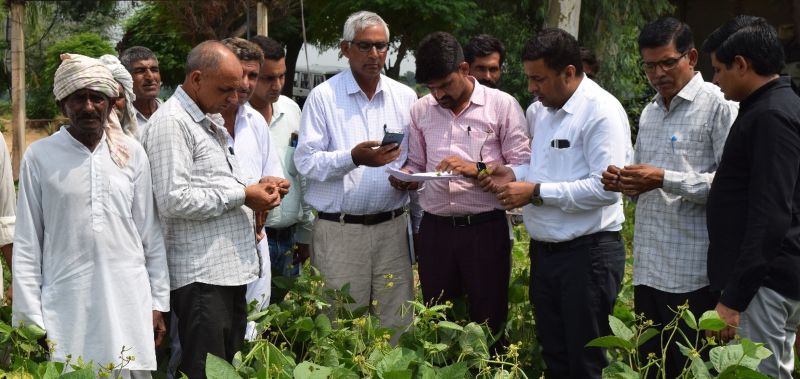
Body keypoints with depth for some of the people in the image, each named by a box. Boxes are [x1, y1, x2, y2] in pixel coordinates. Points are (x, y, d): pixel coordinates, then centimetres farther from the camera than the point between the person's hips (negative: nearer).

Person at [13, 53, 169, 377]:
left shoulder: (132, 154, 4)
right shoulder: (39, 157, -1)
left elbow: (151, 235, 8)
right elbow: (26, 244, 1)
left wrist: (159, 302, 7)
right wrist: (30, 318, -2)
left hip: (128, 302, 2)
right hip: (65, 307, -2)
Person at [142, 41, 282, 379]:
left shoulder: (212, 120, 18)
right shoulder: (171, 123, -12)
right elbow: (174, 200, -21)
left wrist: (254, 188, 8)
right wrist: (241, 195, -14)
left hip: (232, 267, 9)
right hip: (201, 275, -9)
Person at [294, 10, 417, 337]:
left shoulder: (405, 97, 10)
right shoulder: (323, 96, -1)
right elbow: (305, 161, -8)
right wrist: (352, 158, -21)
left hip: (392, 227, 3)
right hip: (339, 231, -3)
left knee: (398, 324, 2)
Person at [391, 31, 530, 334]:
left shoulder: (502, 105, -3)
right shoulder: (421, 110, 10)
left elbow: (524, 168, -6)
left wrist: (475, 169, -19)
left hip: (485, 228, -4)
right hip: (435, 228, 4)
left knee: (489, 323, 3)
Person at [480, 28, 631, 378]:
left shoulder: (601, 111, -16)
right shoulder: (540, 110, 11)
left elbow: (606, 188, -24)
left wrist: (536, 192, -21)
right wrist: (514, 175, 3)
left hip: (587, 253, -8)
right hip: (544, 250, 8)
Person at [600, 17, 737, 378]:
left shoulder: (717, 105, -6)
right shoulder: (650, 112, 18)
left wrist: (665, 180, -20)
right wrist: (624, 182, 4)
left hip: (694, 273, -7)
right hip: (648, 268, 7)